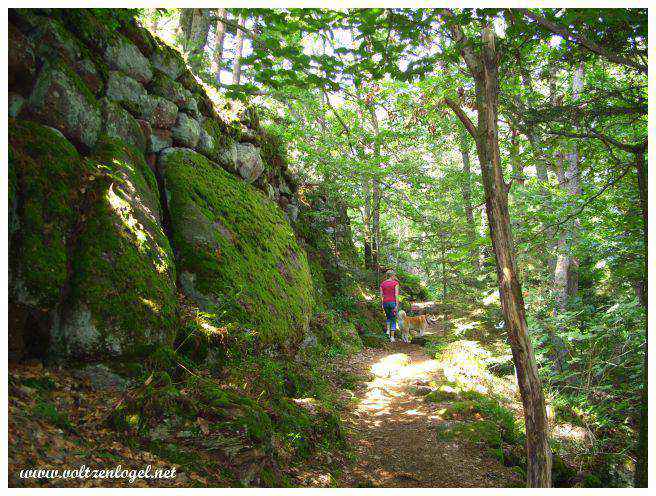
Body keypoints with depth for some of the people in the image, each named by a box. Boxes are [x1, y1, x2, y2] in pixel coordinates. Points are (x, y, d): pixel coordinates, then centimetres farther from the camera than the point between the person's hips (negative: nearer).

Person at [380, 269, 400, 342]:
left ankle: (388, 330, 8)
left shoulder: (382, 284, 5)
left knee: (388, 317, 28)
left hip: (385, 303, 3)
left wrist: (382, 304, 12)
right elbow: (396, 295, -13)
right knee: (393, 320, 8)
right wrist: (397, 305, -14)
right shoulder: (395, 283, -6)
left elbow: (381, 295, 3)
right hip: (393, 302, -3)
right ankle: (392, 337, 2)